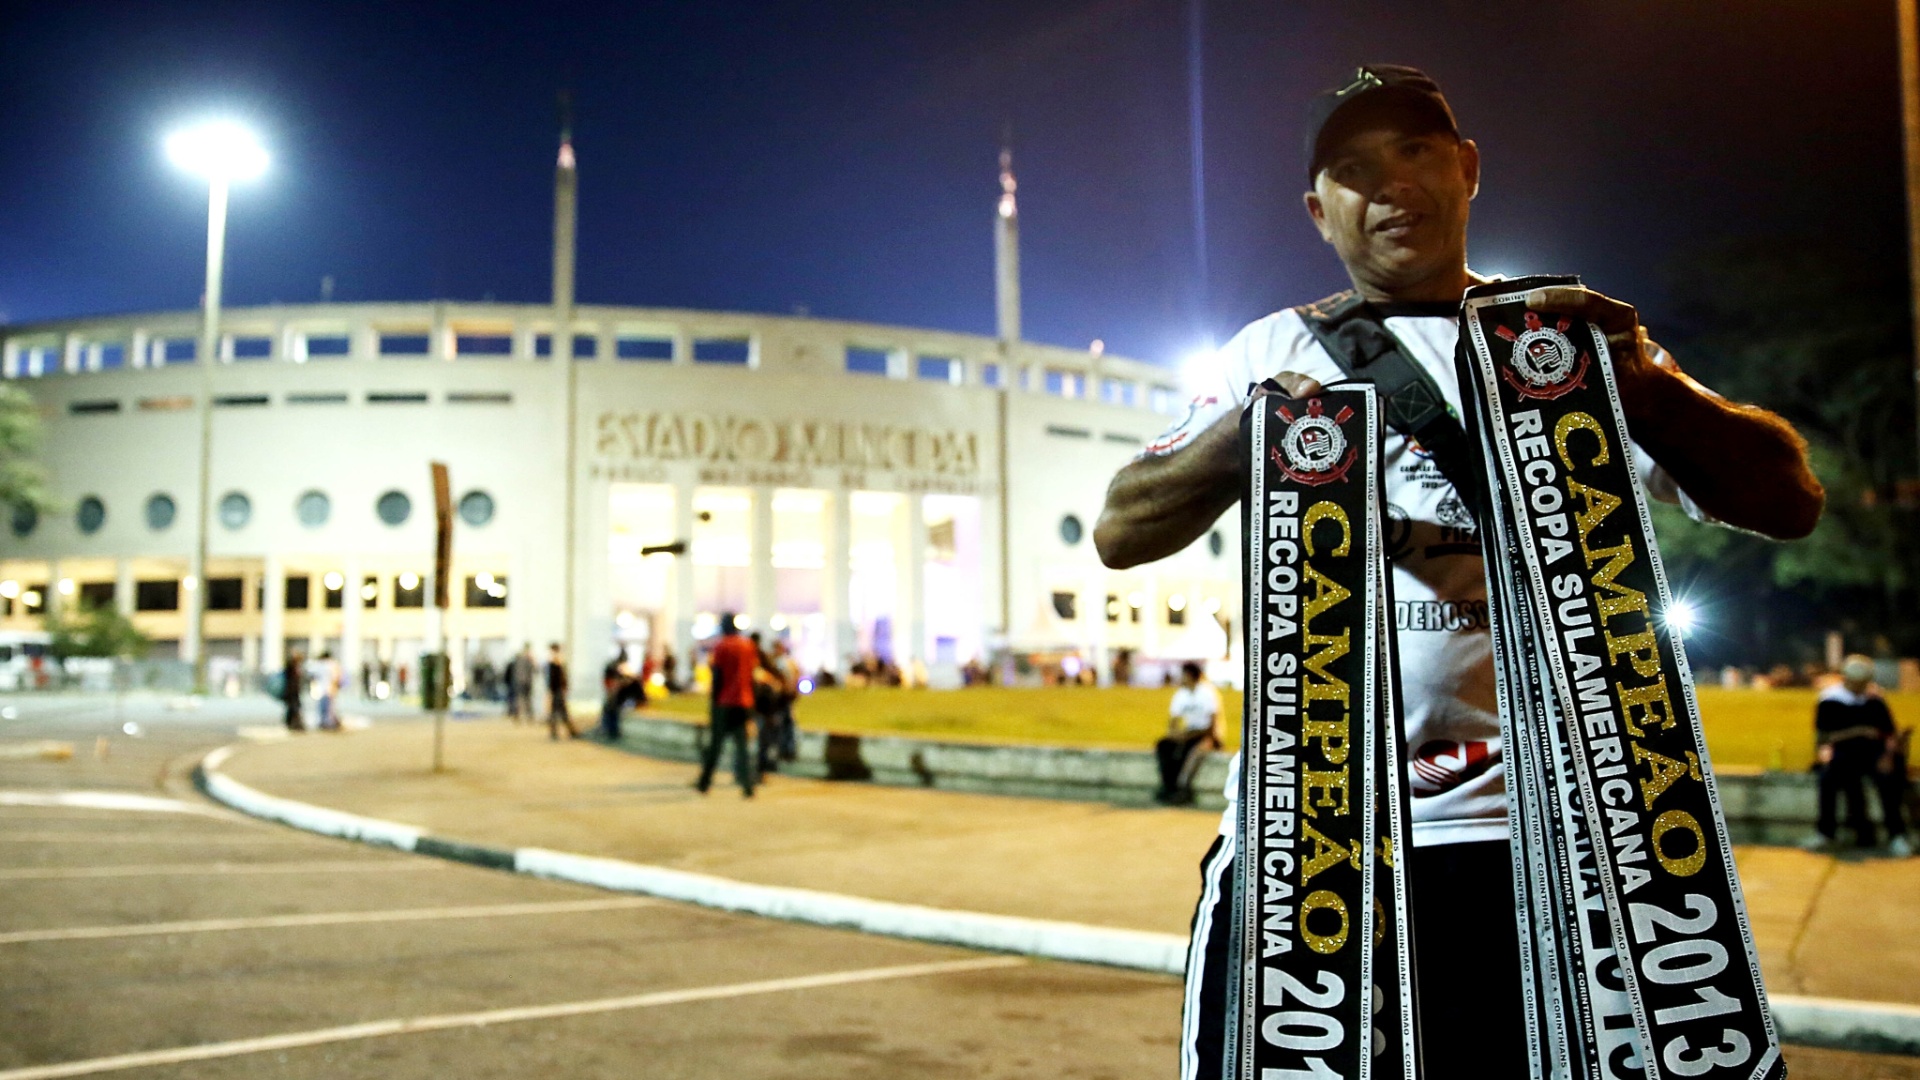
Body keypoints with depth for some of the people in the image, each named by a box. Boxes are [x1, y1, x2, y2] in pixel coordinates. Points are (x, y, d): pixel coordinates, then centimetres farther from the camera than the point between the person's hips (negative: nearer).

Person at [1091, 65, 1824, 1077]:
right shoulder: (1274, 352, 10)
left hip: (1516, 837, 0)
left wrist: (1639, 383, -18)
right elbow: (1119, 534, 1)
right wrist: (1252, 430, -17)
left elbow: (1789, 501, 1)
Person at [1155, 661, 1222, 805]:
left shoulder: (1208, 692, -13)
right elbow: (1172, 722, 8)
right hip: (1189, 735, 7)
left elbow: (1212, 727, -18)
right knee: (1162, 745, -16)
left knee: (1196, 747, -38)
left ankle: (1183, 788, -35)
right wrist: (1173, 732, -16)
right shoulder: (1181, 694, 6)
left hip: (1210, 736, -7)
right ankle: (1169, 786, -20)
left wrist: (1188, 735, -27)